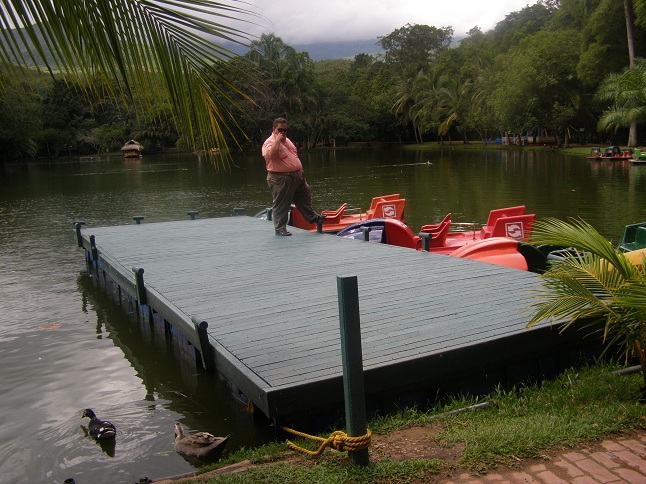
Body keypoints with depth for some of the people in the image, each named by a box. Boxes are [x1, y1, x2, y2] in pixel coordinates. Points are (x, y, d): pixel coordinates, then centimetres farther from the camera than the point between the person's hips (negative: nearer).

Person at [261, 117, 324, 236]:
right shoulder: (270, 142, -13)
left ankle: (312, 218, 38)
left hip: (297, 177, 9)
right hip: (281, 180, -9)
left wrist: (301, 171, 22)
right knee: (281, 205, -1)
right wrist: (277, 140, -28)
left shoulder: (287, 140, 16)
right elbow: (270, 154, -36)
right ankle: (280, 229, 9)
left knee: (304, 196, 21)